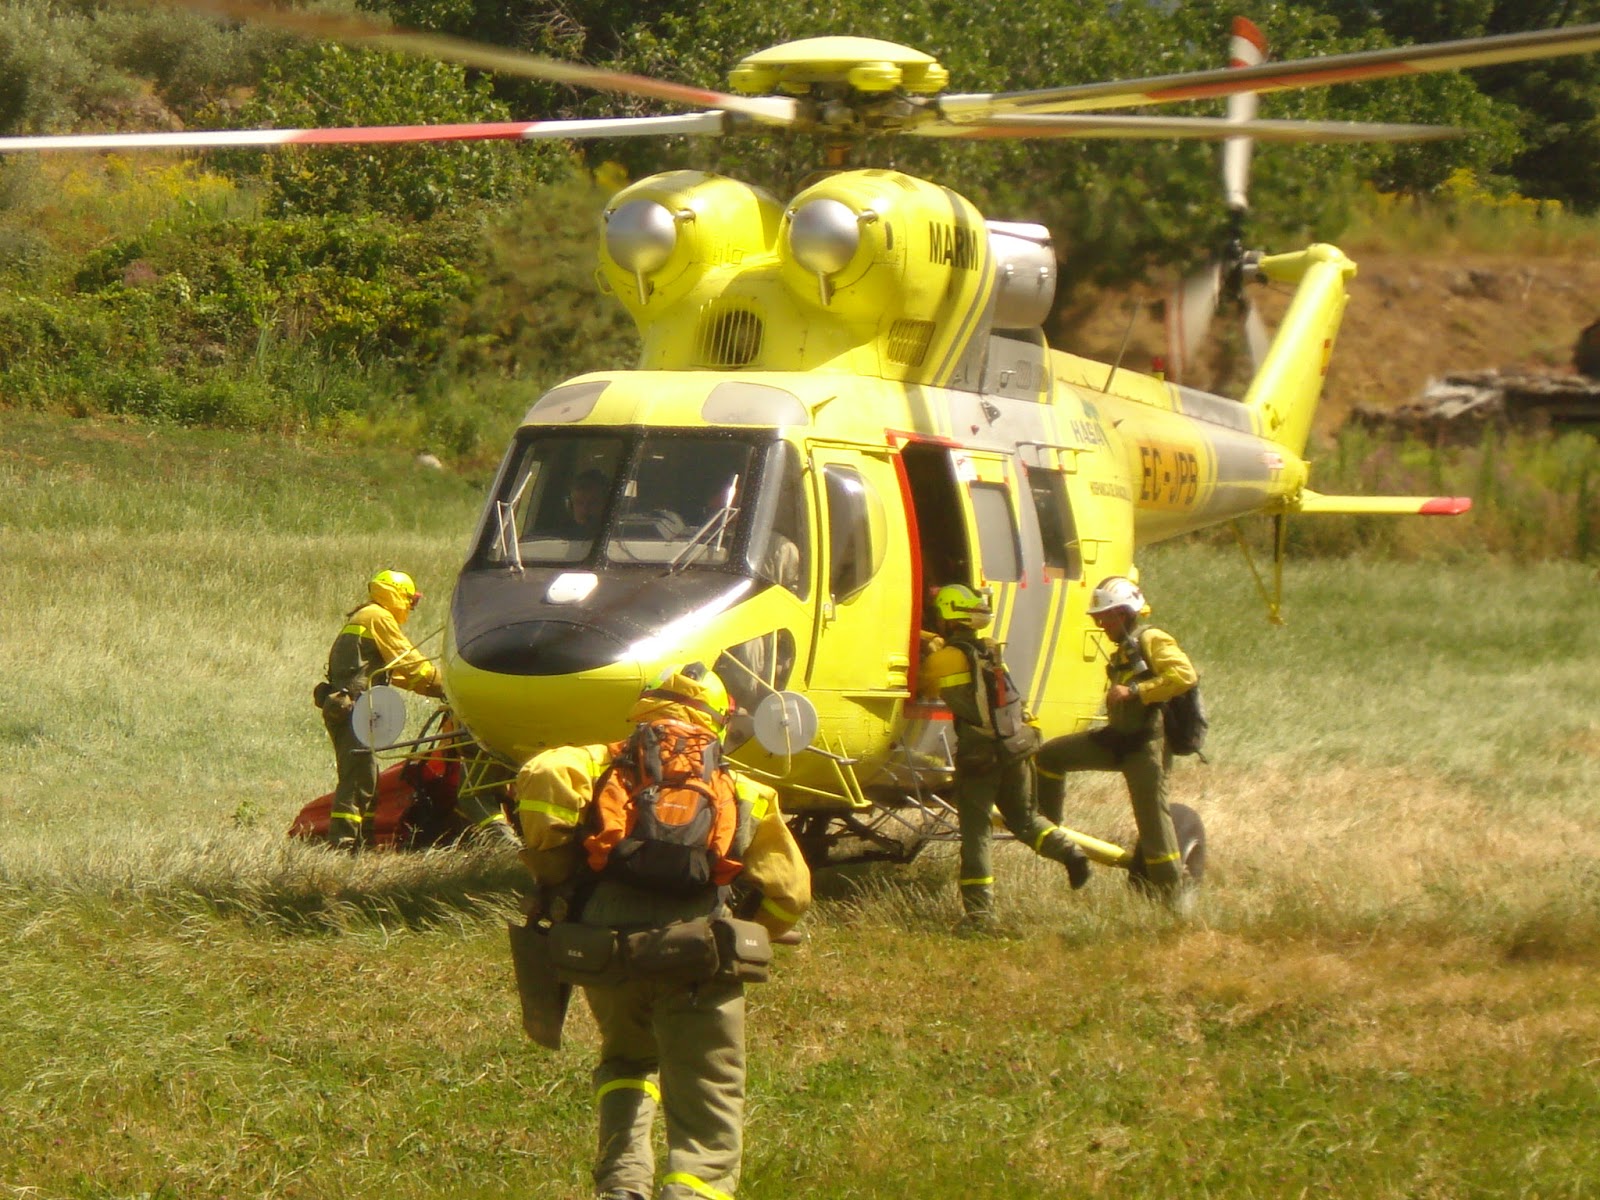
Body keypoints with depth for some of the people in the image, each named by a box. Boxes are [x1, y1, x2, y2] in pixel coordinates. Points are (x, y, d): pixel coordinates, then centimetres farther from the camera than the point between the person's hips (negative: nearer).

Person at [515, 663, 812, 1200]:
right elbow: (788, 891, 15)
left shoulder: (602, 765, 21)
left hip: (605, 948, 1)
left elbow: (541, 776, -4)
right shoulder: (745, 794, 23)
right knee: (708, 1119, 3)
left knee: (627, 1060, 31)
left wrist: (551, 871, 5)